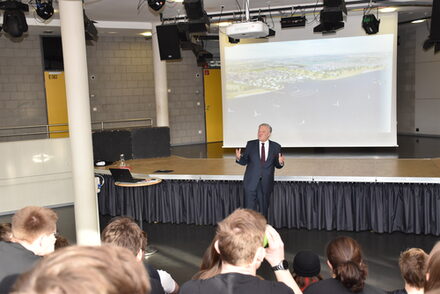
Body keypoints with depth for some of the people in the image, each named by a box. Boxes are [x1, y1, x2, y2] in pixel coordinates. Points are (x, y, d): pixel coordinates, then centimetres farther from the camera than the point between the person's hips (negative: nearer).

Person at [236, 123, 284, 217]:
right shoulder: (250, 144, 4)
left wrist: (280, 162, -17)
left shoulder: (276, 147, 3)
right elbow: (245, 161, 4)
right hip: (251, 182, 0)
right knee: (250, 209, 1)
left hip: (266, 184, 0)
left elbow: (277, 165, 6)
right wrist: (239, 158, -17)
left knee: (263, 210, 10)